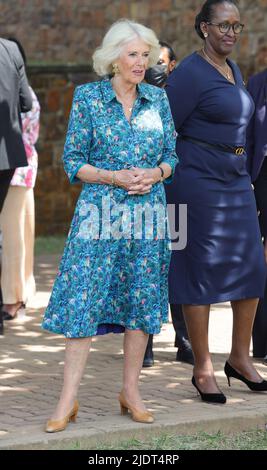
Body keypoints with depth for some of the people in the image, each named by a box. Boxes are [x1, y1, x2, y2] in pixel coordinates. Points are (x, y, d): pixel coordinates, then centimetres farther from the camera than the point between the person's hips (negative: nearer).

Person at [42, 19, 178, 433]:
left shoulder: (158, 99, 8)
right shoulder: (88, 97, -1)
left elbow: (172, 157, 12)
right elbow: (73, 162, -1)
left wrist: (153, 174, -9)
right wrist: (114, 177, -15)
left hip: (147, 211, 3)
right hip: (99, 211, -3)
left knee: (142, 302, 6)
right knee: (82, 301, -7)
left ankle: (131, 392, 18)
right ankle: (68, 400, -3)